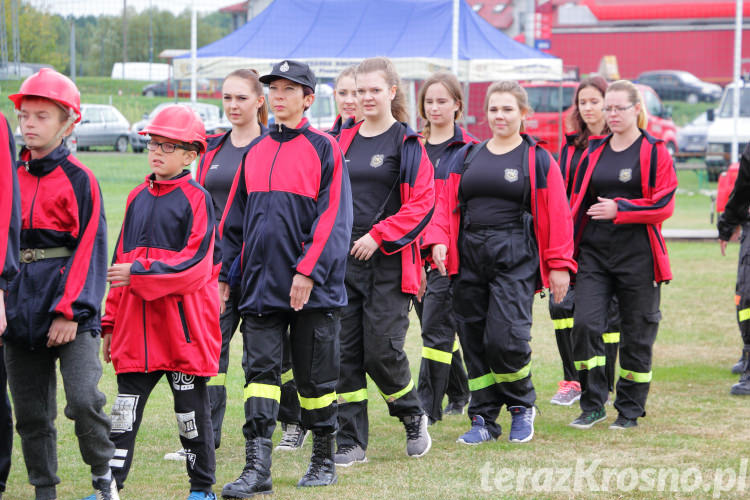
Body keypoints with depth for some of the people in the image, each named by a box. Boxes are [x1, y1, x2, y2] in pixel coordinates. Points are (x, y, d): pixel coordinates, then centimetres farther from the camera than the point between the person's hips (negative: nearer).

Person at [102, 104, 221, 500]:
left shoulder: (196, 199, -5)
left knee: (191, 408, 5)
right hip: (136, 324, 5)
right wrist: (111, 322, 14)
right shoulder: (138, 198, 14)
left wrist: (138, 273, -20)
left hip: (182, 326, -5)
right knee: (125, 408, 1)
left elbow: (196, 263, -14)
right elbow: (121, 260, 17)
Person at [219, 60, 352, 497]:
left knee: (315, 375, 5)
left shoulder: (325, 149, -3)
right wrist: (223, 272, 11)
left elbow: (333, 217, -10)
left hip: (313, 286, -4)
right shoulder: (255, 152, 13)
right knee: (260, 370, -4)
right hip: (261, 282, 4)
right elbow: (235, 217, 17)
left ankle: (324, 460, 20)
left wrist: (308, 271, -17)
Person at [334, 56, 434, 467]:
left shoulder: (406, 143, -3)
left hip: (387, 262, -5)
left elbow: (421, 202, -9)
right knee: (345, 352, 1)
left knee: (382, 350, -9)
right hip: (343, 259, 5)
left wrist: (378, 236, -15)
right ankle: (351, 442, 7)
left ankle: (413, 417, 18)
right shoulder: (343, 141, 13)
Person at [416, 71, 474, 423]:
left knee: (435, 327, -10)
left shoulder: (469, 150, -3)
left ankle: (427, 407, -8)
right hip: (416, 248, 5)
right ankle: (459, 392, 31)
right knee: (436, 327, 13)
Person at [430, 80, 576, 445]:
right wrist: (441, 241, -5)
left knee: (505, 338, -15)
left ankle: (522, 406, 9)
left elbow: (557, 215, 1)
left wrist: (559, 265, -3)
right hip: (468, 257, 4)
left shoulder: (538, 160, 3)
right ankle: (484, 419, 14)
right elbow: (446, 204, 13)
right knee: (473, 339, 4)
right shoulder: (467, 157, 15)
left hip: (515, 259, -4)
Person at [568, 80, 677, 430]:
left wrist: (618, 209, -17)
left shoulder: (654, 152, -2)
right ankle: (592, 406, 0)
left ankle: (630, 410, 17)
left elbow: (663, 204, -10)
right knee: (584, 324, -11)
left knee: (637, 333, 3)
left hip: (637, 255, -3)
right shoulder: (594, 152, 12)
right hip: (594, 253, 3)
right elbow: (577, 203, 16)